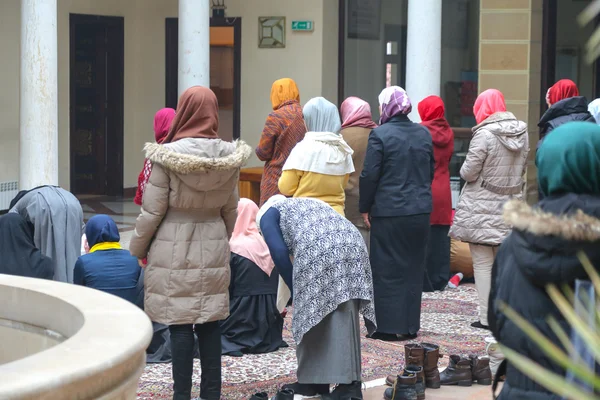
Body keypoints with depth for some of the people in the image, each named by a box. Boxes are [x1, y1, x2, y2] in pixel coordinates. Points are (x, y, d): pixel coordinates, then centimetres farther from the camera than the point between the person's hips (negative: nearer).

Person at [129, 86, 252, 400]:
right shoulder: (229, 157, 0)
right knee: (210, 324, 10)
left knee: (179, 326, 0)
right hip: (213, 251, 4)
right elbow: (231, 211, 10)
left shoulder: (167, 157, -13)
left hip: (174, 252, -4)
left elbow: (152, 212, -8)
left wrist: (136, 250, 6)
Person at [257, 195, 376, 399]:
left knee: (312, 313, 5)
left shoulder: (268, 214, 22)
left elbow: (279, 252, 6)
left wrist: (294, 288, 16)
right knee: (341, 316, 7)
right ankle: (349, 382, 4)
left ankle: (314, 380, 8)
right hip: (353, 244, 6)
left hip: (317, 250, -6)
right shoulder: (311, 203, 40)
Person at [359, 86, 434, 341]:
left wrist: (365, 207, -2)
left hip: (389, 212, -5)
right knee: (413, 268, 12)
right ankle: (410, 326, 17)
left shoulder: (380, 135, -11)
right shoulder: (424, 134, 6)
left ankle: (389, 327, 3)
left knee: (388, 270, 3)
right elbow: (431, 170, 13)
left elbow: (370, 175, -12)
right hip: (420, 212, 5)